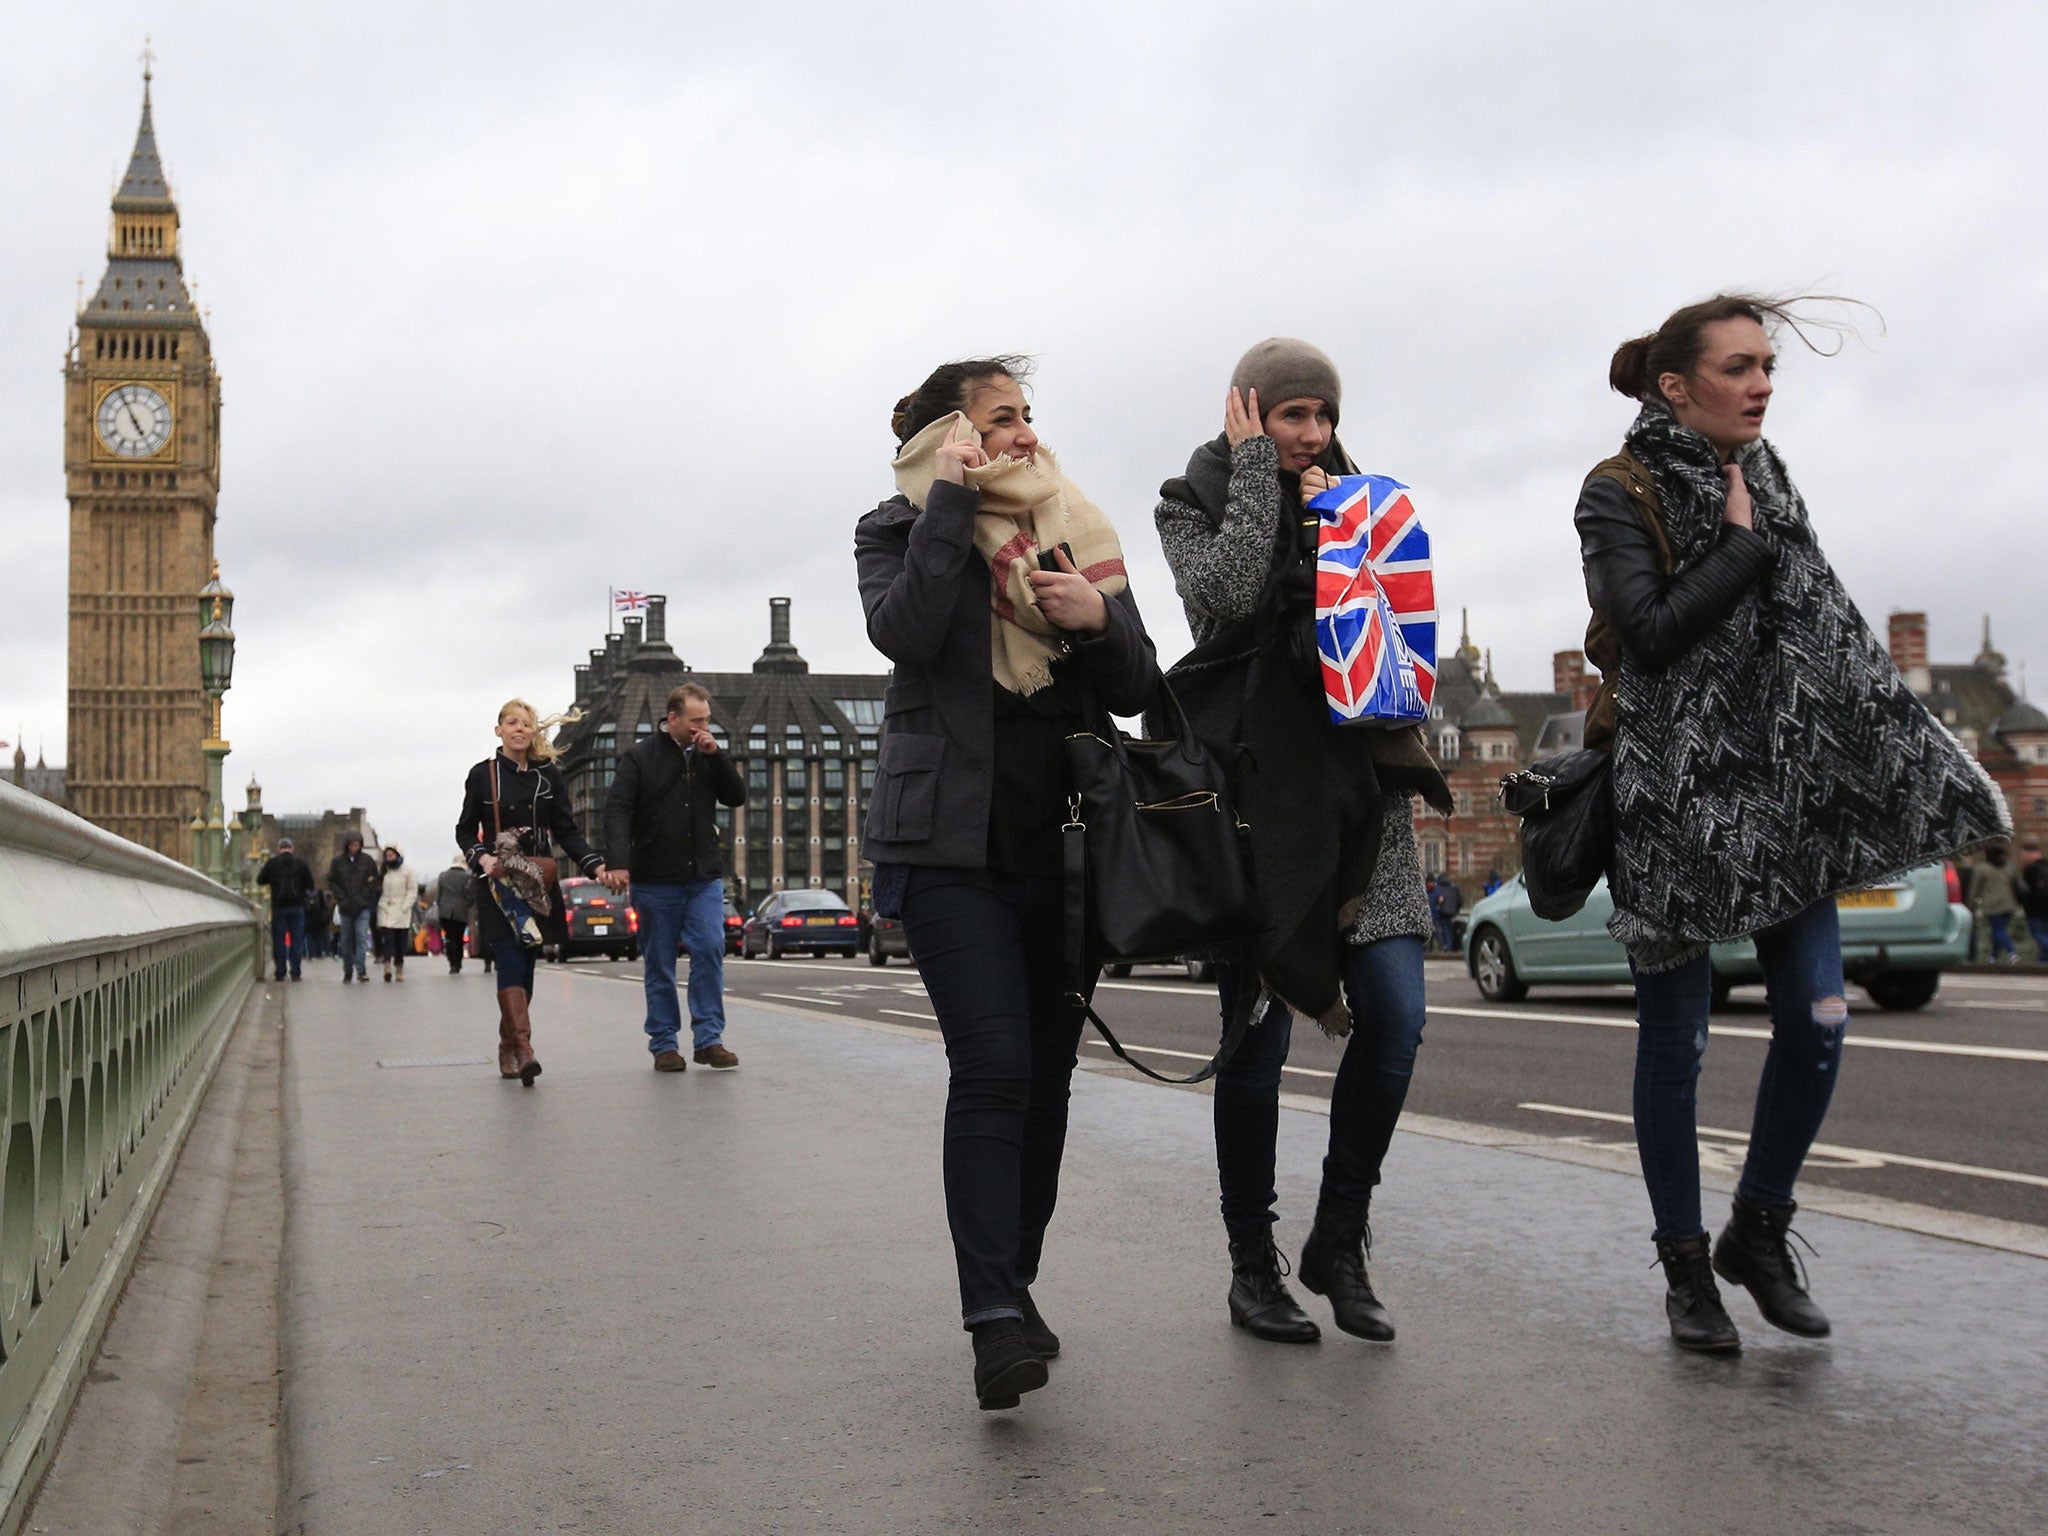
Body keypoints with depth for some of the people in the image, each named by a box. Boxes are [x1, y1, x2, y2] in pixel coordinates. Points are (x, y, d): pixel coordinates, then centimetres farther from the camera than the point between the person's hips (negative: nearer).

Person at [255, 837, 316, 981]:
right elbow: (310, 885, 1)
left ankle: (280, 973, 2)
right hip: (297, 906, 0)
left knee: (279, 941, 4)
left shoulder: (271, 863, 0)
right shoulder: (301, 863, 1)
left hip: (278, 906, 0)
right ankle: (295, 973, 0)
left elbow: (260, 880, 10)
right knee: (297, 940, 3)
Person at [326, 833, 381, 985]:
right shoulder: (338, 861, 1)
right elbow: (331, 881, 5)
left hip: (363, 906, -1)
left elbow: (375, 879, 10)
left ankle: (361, 970, -17)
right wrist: (341, 898, -6)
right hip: (345, 907, 1)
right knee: (346, 941, 8)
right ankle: (347, 973, 19)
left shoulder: (367, 860, 2)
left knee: (362, 937, -15)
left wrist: (367, 897, -3)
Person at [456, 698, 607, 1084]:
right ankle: (523, 1049, -25)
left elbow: (567, 831, 6)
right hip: (497, 883, -3)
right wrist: (481, 857, -15)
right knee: (510, 962, -15)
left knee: (525, 965, 6)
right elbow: (465, 831, 6)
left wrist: (595, 865, -9)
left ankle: (508, 1048, 18)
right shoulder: (483, 775, 2)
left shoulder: (549, 776, 7)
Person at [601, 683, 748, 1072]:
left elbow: (737, 796, 5)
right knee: (659, 965, 4)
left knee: (710, 950, -11)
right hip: (655, 882, -2)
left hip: (705, 879, 2)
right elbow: (617, 810, -10)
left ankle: (708, 1039, -6)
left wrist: (716, 756, -8)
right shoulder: (640, 758, -1)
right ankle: (664, 1044, 12)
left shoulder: (708, 756, 11)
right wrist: (617, 862, -24)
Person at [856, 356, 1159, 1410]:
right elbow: (904, 628, -19)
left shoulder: (1076, 533, 14)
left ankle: (1014, 1288, 21)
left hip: (1061, 842, 5)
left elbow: (1138, 691, 9)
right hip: (953, 843, -5)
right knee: (993, 1068, -17)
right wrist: (952, 498, -13)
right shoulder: (901, 527, 4)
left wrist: (1098, 620, -11)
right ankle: (996, 1320, -17)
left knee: (1046, 1075, 8)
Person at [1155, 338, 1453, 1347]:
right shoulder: (1196, 504, 5)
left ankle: (1339, 1242, 12)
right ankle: (1252, 1265, 14)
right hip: (1254, 791, -4)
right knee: (1259, 1036, -1)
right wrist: (1253, 469, -8)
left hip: (1361, 787, 4)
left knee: (1393, 1017, -5)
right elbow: (1224, 599, -16)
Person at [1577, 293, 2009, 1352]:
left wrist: (1908, 756, 14)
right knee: (1675, 1037, 2)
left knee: (1817, 1018, -1)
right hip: (1668, 796, -5)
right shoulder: (1619, 495, -6)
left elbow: (1823, 630, 18)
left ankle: (1759, 1233, 19)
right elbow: (1649, 633, -20)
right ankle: (1686, 1266, 16)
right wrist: (1742, 544, -12)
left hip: (1778, 786, 6)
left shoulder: (1760, 477, 12)